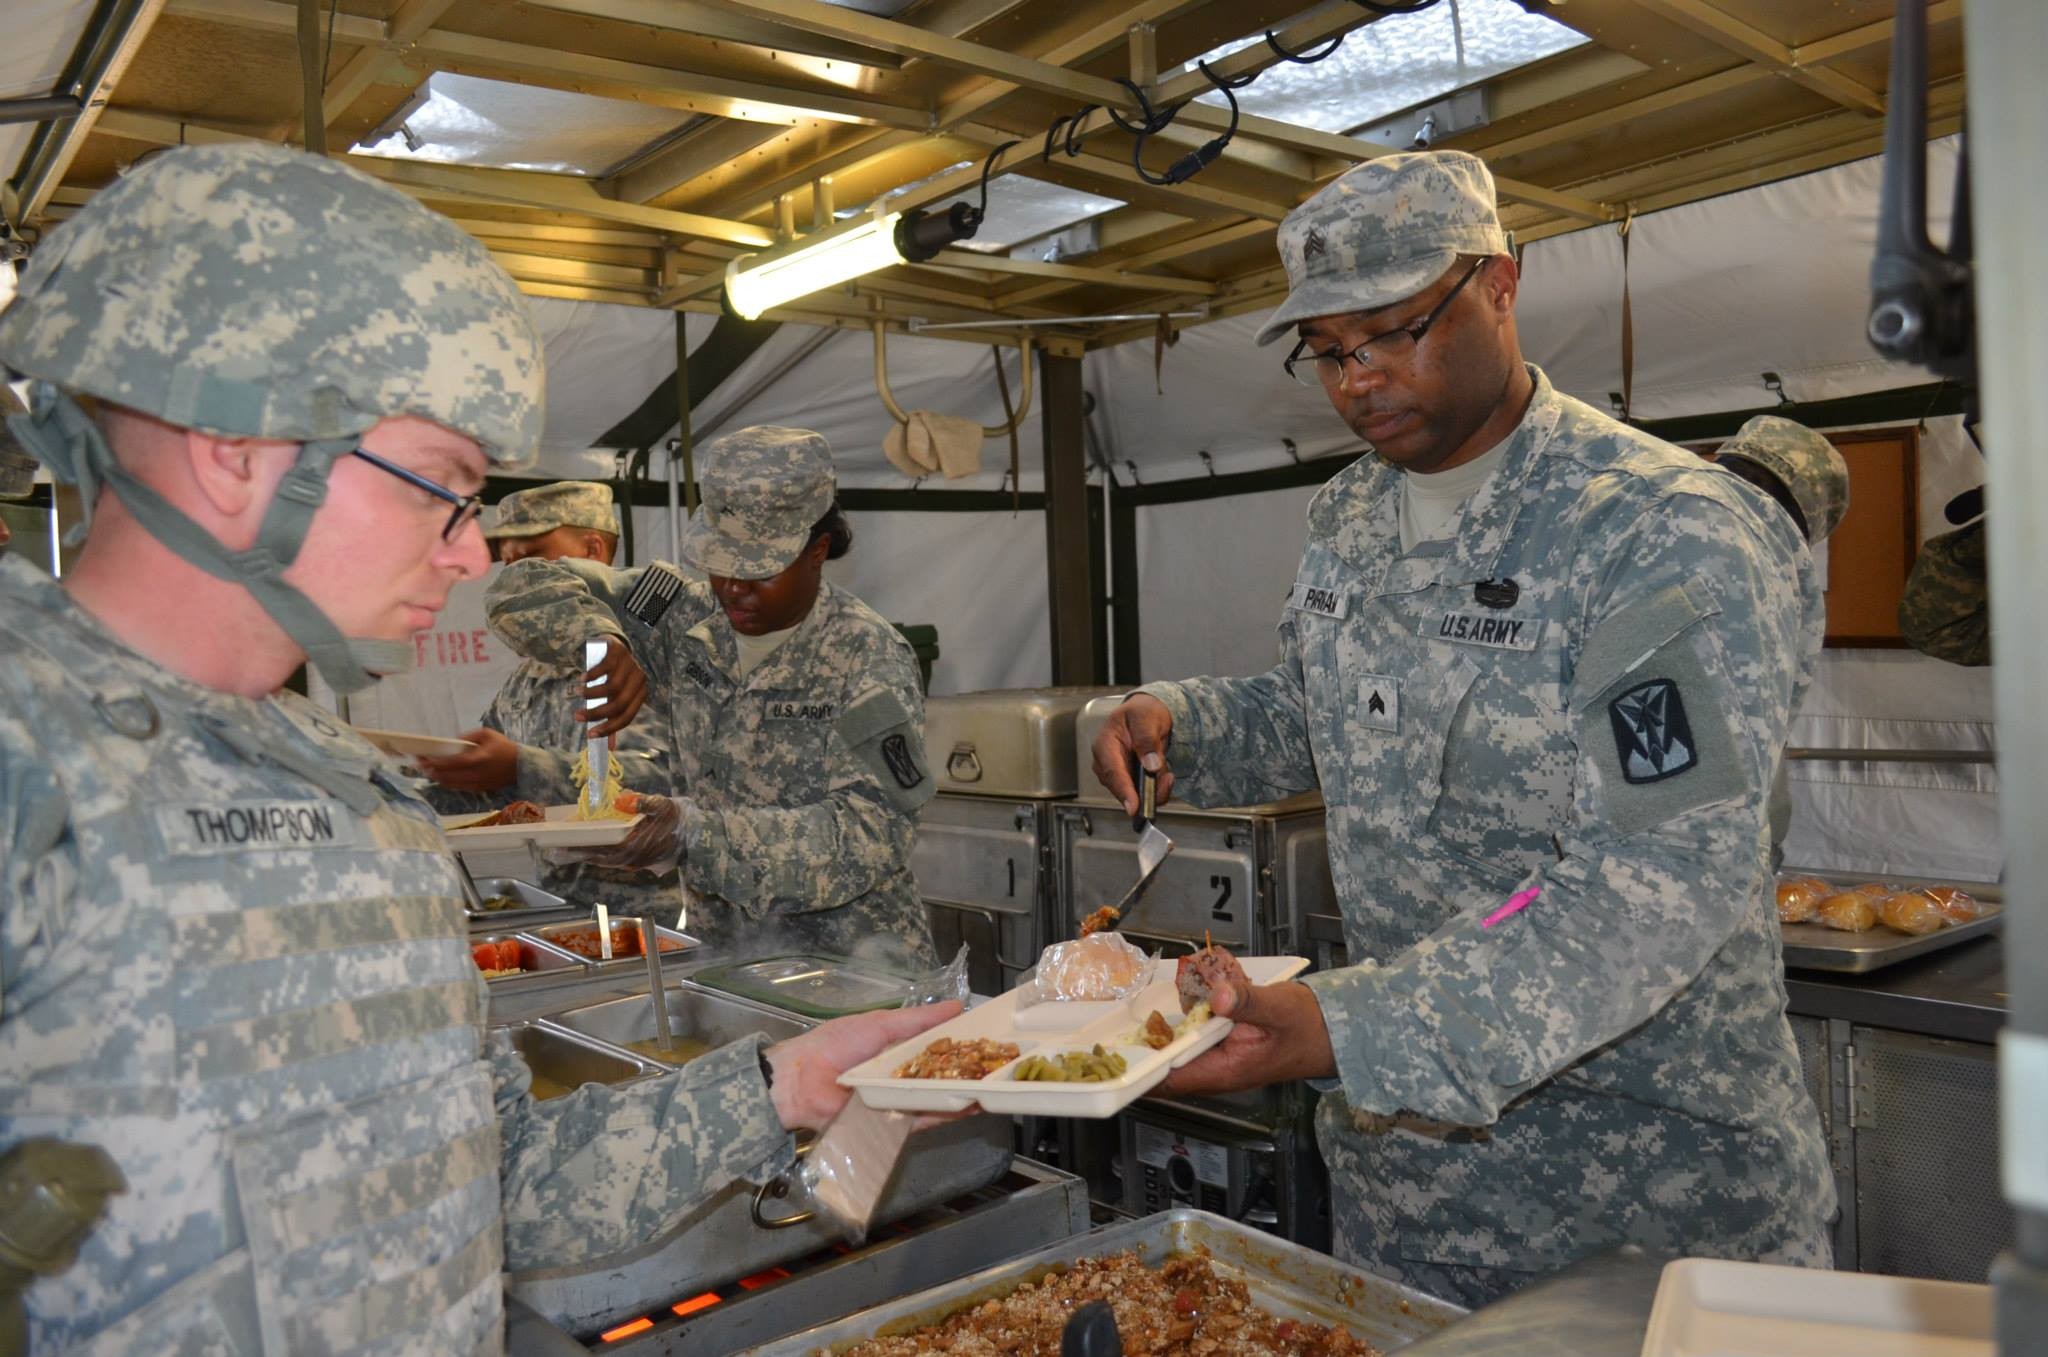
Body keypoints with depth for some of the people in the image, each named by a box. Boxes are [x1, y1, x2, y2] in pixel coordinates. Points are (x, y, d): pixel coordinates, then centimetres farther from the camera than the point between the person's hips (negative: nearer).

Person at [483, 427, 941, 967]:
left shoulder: (869, 657, -9)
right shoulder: (689, 623, 6)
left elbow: (872, 833, -17)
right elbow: (523, 592, 10)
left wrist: (696, 834, -25)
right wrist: (599, 641, -12)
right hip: (724, 958, 4)